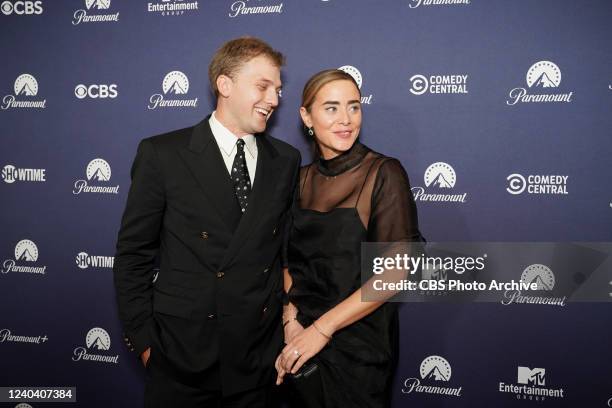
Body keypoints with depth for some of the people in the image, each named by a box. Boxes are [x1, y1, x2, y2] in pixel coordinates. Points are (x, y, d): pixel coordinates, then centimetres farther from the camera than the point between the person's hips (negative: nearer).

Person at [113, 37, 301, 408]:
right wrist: (143, 341, -4)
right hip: (181, 355, -3)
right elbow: (133, 255, -3)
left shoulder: (286, 160, 3)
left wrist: (288, 320, 5)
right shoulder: (162, 155, -7)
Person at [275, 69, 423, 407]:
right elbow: (290, 259, 7)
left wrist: (322, 328, -17)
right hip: (301, 342, 4)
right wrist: (290, 318, -10)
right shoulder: (302, 179, 2)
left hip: (359, 344, -4)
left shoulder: (384, 173, -13)